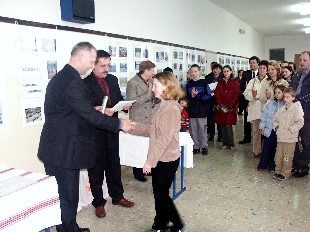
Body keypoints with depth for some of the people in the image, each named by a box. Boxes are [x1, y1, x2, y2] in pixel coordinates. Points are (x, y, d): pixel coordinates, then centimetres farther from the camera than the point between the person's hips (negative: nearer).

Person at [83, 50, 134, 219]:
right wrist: (100, 110, -30)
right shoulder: (86, 83, -10)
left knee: (114, 164, 18)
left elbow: (118, 98, 16)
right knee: (96, 167, 8)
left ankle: (117, 196, 35)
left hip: (111, 130, 6)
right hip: (95, 131, -5)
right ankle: (98, 202, 24)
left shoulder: (113, 80, 9)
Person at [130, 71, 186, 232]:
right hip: (158, 158, 8)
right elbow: (151, 130, 8)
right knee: (158, 193, 17)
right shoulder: (159, 107, 7)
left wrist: (150, 161, -20)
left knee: (162, 194, 5)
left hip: (167, 159, -8)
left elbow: (164, 138, -22)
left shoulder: (171, 108, -20)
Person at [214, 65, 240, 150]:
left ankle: (231, 144, 4)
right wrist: (221, 106, -8)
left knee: (228, 126, -8)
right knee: (223, 126, 4)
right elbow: (217, 94, 4)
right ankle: (225, 144, 13)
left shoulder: (235, 82, 4)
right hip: (220, 107, 3)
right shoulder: (220, 82, 12)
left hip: (230, 108, -3)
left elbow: (236, 95, -3)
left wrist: (229, 107, -11)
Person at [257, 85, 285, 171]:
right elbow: (264, 115, 5)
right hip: (269, 130, 2)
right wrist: (262, 127, 3)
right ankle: (263, 164, 22)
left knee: (276, 149, 10)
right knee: (266, 148, 9)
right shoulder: (270, 103, 1)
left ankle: (273, 166, 23)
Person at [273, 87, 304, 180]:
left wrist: (291, 129, -15)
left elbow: (300, 122, -14)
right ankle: (278, 171, 24)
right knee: (278, 155, 11)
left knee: (287, 157, 3)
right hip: (280, 137, 5)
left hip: (290, 138, -5)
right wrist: (276, 127, 8)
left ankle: (285, 173, 16)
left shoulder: (296, 109, -9)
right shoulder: (281, 109, 7)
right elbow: (275, 119, 21)